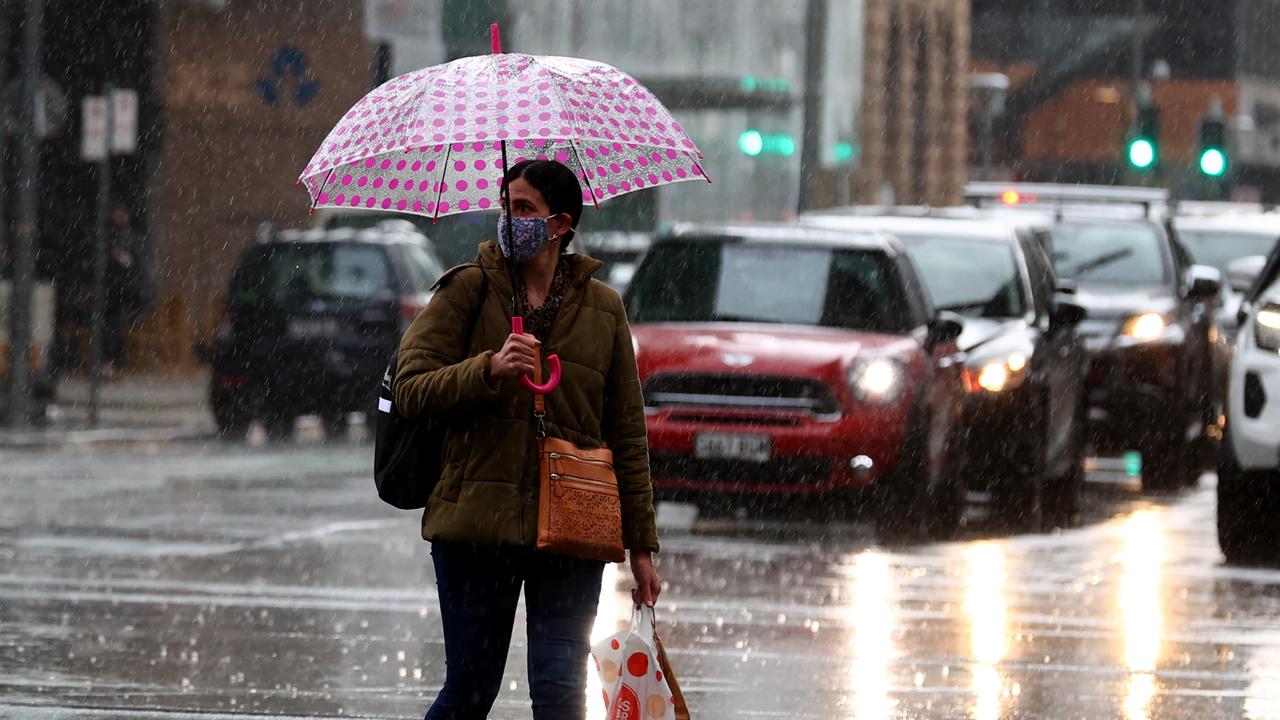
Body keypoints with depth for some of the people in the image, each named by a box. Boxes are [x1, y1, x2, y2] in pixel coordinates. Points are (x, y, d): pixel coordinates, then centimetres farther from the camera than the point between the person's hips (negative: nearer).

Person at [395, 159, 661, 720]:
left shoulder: (603, 309, 9)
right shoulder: (468, 290, 4)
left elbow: (628, 434, 12)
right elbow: (411, 390, -4)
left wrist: (640, 545, 10)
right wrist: (491, 369, -21)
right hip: (477, 525, -1)